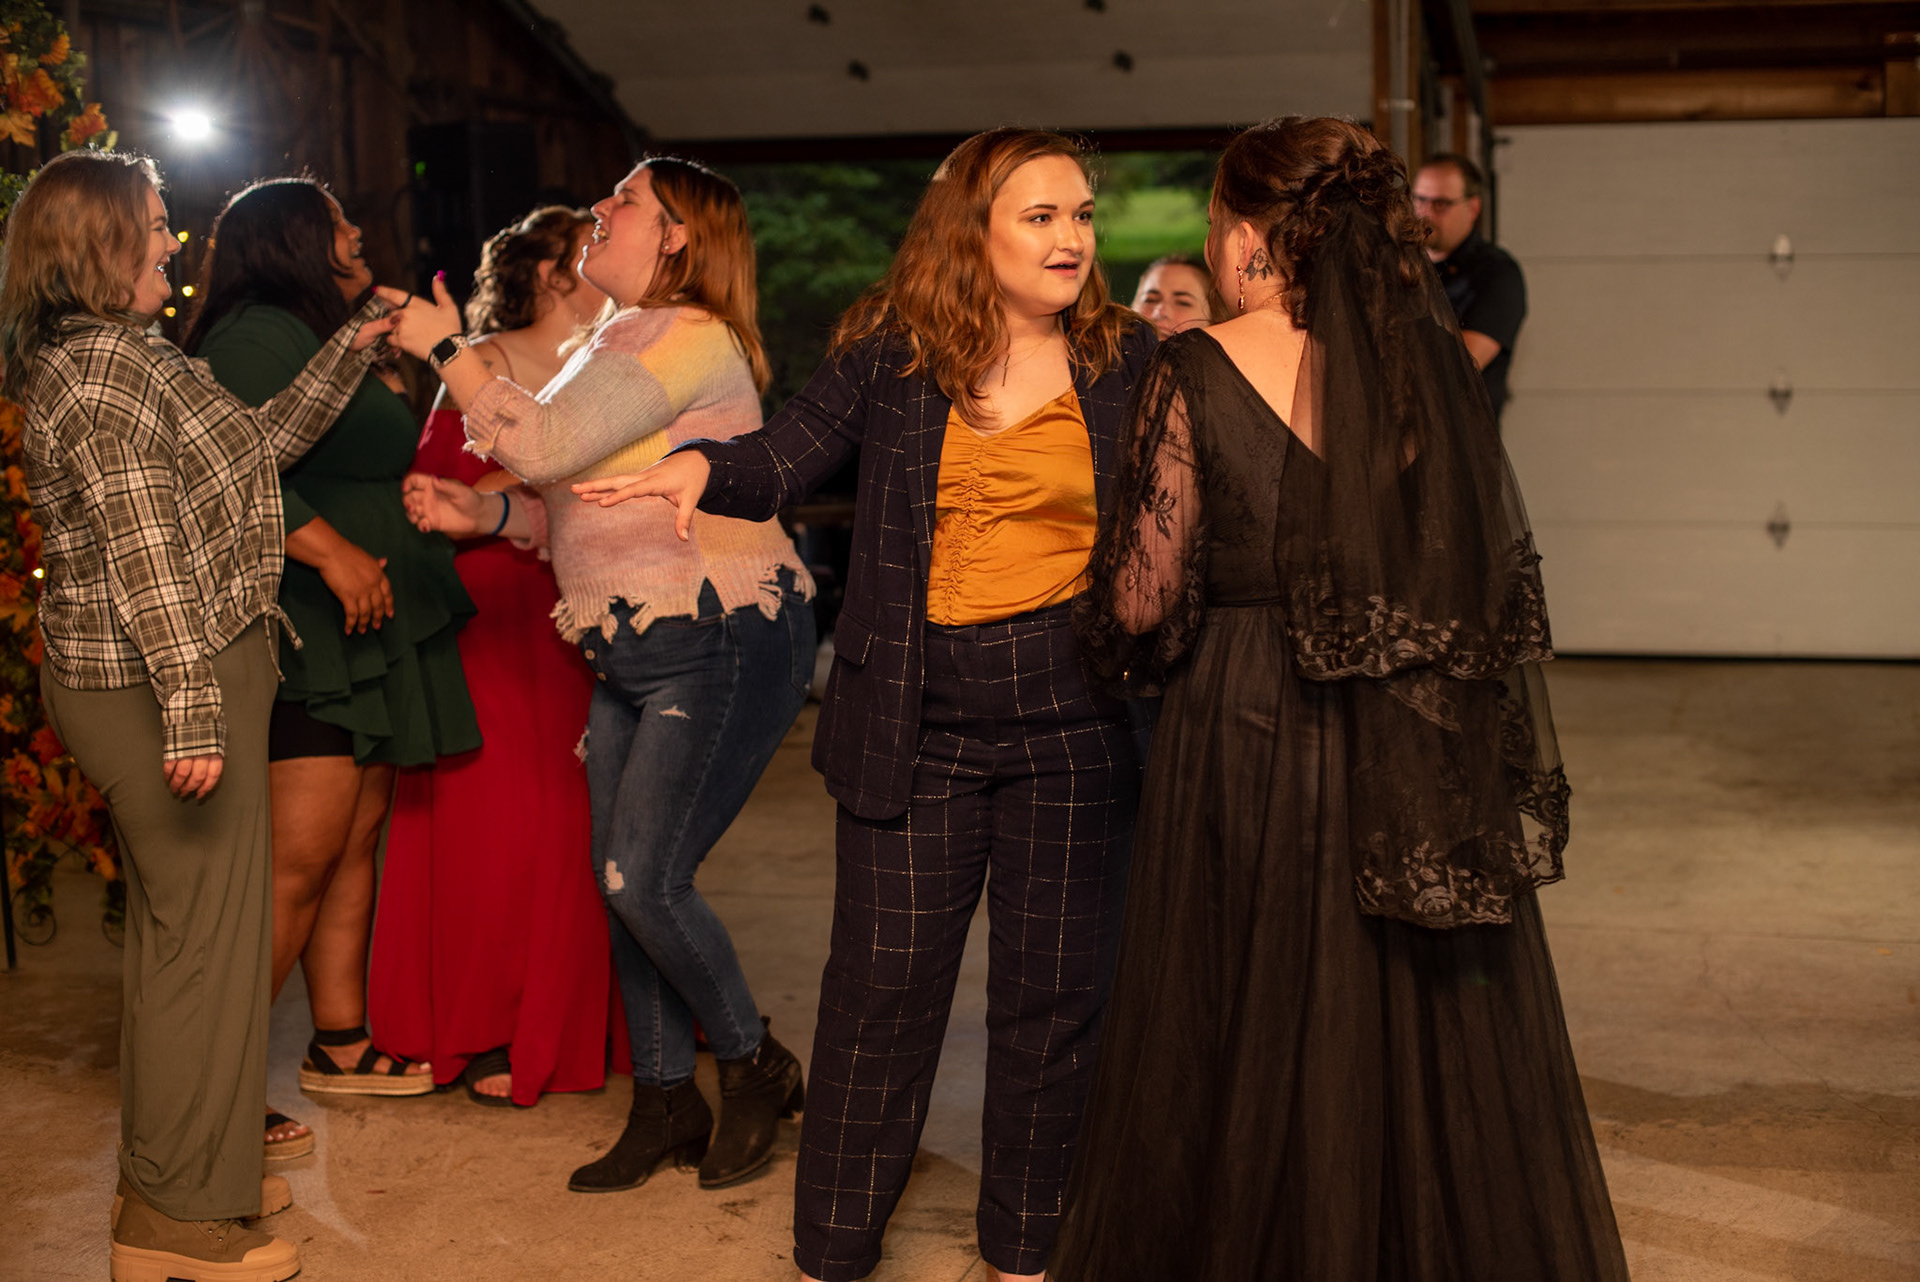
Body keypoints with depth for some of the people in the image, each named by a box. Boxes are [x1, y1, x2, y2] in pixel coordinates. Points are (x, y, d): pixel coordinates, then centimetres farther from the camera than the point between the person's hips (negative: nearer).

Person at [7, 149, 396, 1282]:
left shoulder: (128, 355, 16)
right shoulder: (102, 368, -16)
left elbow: (259, 445, 22)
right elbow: (145, 555, -23)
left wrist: (350, 352, 18)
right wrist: (193, 711, -27)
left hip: (179, 674, 11)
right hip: (159, 680, -11)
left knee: (179, 925, 17)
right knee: (207, 930, -5)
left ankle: (172, 1174, 29)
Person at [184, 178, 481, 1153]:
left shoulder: (331, 340, 22)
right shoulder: (260, 337, -11)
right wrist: (332, 550, -27)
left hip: (367, 639, 10)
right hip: (306, 640, -10)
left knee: (358, 836, 13)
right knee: (299, 861, -11)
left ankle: (340, 1043, 23)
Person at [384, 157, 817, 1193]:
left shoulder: (691, 338, -13)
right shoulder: (614, 344, 18)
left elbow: (547, 445, -21)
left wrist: (444, 348, -12)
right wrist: (486, 515, 9)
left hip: (725, 640, -10)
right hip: (635, 653, 10)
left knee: (646, 881, -11)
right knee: (620, 883, 7)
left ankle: (755, 1065, 12)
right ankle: (665, 1105, 20)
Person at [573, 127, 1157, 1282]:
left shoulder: (1126, 358, 4)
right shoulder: (892, 353, 2)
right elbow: (787, 459, -2)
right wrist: (702, 465, -21)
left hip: (1076, 720, 1)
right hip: (916, 720, -1)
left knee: (1058, 988, 9)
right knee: (884, 983, 4)